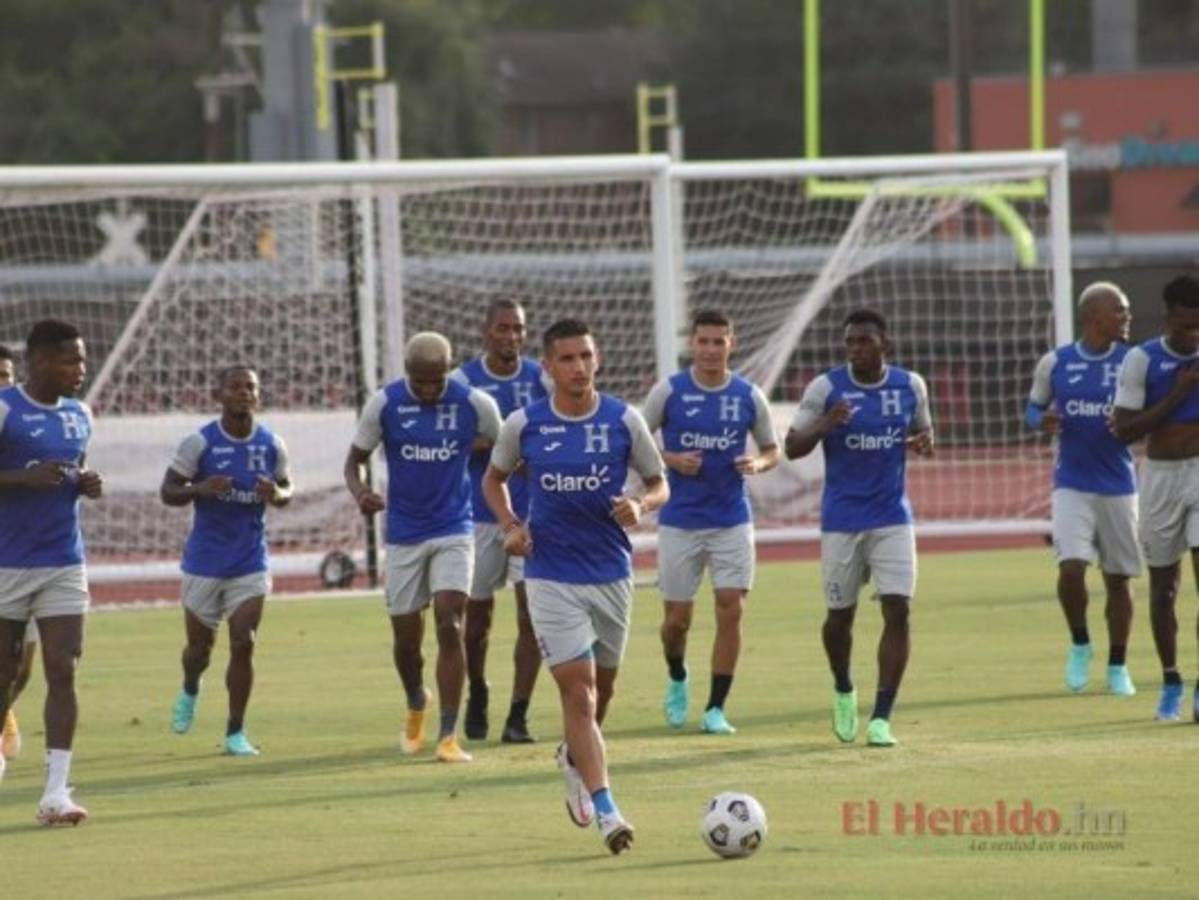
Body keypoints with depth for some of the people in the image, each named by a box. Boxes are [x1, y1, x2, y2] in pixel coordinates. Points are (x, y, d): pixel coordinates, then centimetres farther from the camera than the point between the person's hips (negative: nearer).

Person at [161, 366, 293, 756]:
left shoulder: (272, 444, -2)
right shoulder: (200, 443, -11)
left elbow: (287, 488, 11)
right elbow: (168, 491, -6)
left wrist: (277, 495, -14)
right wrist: (200, 489, -26)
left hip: (250, 563, 1)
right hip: (205, 561, -1)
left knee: (243, 644, -8)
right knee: (200, 644, 10)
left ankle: (236, 732, 3)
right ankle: (189, 691, 45)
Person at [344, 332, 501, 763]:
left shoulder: (474, 404, -9)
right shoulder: (385, 404, -8)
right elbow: (355, 459, 0)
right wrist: (360, 492, -20)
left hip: (453, 531, -1)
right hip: (404, 534, 1)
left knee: (450, 626, -15)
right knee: (406, 636, 8)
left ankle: (449, 735, -12)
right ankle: (416, 705, 41)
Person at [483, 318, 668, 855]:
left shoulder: (624, 421, -3)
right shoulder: (524, 425, -3)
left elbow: (659, 484, 7)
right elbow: (494, 478, 14)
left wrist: (641, 505, -16)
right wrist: (509, 525, -4)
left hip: (612, 572, 2)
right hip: (551, 575, -2)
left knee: (602, 685, 16)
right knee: (578, 689, -11)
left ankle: (574, 757, 47)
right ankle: (606, 812, -15)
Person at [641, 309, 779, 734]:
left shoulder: (749, 396, 1)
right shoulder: (669, 392, -3)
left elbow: (772, 450, 12)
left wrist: (757, 463, -11)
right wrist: (672, 460, -14)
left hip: (732, 520, 1)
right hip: (680, 520, -1)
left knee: (731, 610, -9)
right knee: (677, 616, 4)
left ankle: (716, 709, -1)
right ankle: (677, 681, 35)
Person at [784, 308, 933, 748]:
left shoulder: (910, 386, 2)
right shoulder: (825, 387, -6)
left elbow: (923, 429, 17)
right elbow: (793, 447, -4)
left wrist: (924, 442, -7)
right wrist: (826, 425, -23)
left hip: (893, 518, 1)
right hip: (842, 519, -1)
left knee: (897, 611, -11)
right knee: (840, 614, 7)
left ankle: (881, 718, -8)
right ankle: (843, 692, 37)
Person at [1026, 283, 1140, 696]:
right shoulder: (1054, 363, 0)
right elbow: (1033, 408, 11)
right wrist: (1042, 421, -12)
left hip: (1118, 486, 1)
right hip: (1072, 485, -1)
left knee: (1118, 578, 6)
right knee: (1071, 567, -17)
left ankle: (1117, 668, 20)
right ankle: (1079, 645, 9)